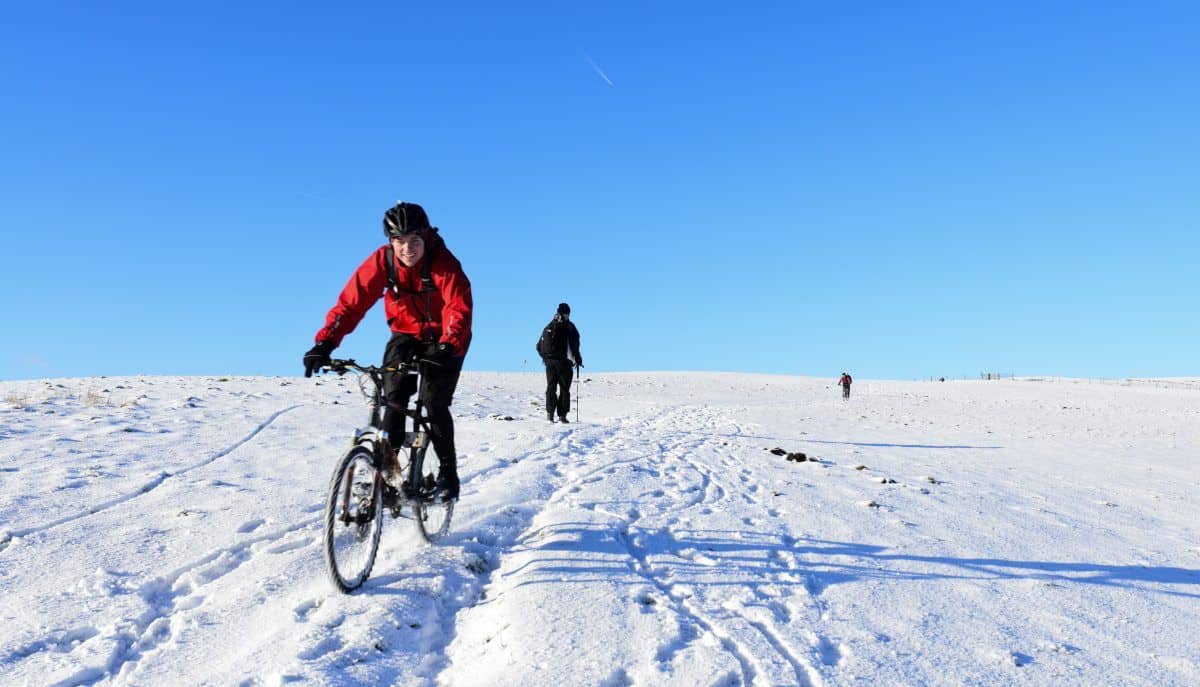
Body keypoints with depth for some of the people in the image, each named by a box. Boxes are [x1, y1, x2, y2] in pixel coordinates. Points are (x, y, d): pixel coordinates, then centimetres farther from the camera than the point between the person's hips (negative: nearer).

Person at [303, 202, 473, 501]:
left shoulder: (444, 263, -27)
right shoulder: (382, 261, -18)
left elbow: (459, 309, -37)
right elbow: (351, 302, -23)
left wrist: (448, 345, -55)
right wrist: (325, 343, -35)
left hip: (443, 341, -3)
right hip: (405, 336, 3)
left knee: (434, 403, -14)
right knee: (394, 399, -13)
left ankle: (448, 471, 3)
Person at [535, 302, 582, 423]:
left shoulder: (548, 327, 11)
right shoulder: (569, 326, -4)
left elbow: (539, 346, 11)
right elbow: (574, 344, -15)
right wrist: (578, 358, -5)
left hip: (549, 362, 4)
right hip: (564, 362, -4)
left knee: (551, 388, 10)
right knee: (564, 389, 3)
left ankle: (550, 413, 1)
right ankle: (562, 415, 0)